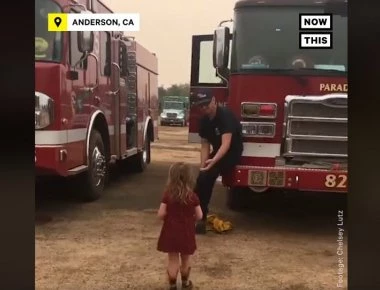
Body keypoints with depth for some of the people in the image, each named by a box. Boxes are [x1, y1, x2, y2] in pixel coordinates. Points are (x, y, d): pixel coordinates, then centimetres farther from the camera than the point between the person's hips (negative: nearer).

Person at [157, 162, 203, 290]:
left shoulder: (167, 194, -12)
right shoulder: (192, 196, -11)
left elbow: (161, 214, -10)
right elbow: (199, 216, -6)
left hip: (171, 232, 0)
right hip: (186, 233, 0)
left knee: (173, 260, 11)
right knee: (185, 260, 19)